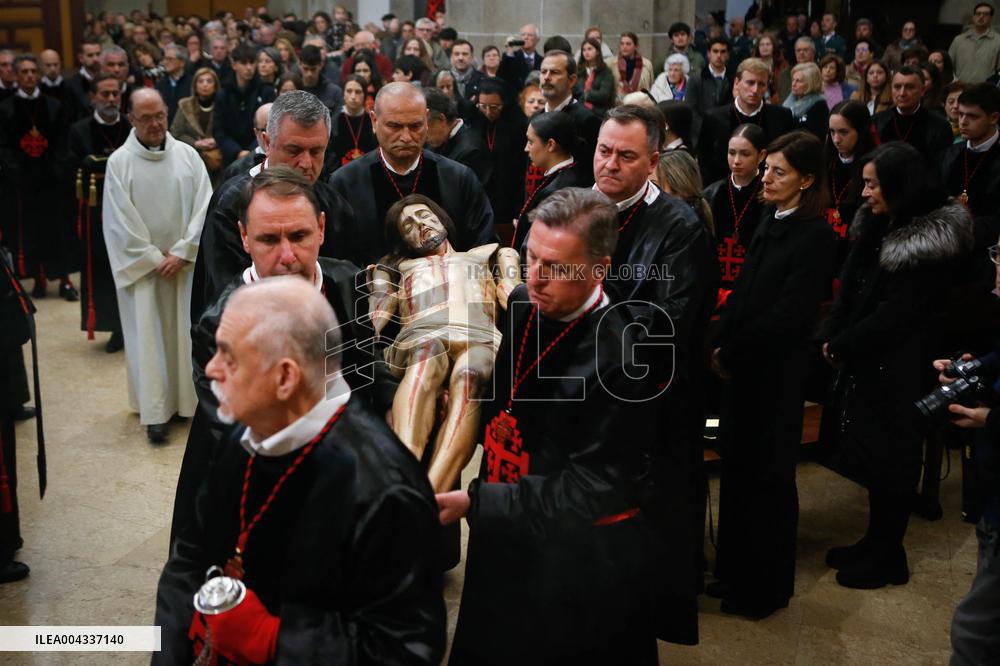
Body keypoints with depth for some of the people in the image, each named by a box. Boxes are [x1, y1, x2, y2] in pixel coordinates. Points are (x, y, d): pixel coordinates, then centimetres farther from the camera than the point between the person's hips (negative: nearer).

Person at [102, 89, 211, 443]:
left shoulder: (187, 155, 1)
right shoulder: (119, 162, -5)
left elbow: (204, 207, -3)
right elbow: (120, 220, -7)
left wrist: (182, 253, -10)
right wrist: (154, 258, -9)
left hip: (186, 262, 2)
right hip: (142, 265, -2)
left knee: (187, 331, 7)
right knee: (148, 335, 1)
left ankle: (189, 398, 19)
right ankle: (156, 411, 7)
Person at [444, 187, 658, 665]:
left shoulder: (619, 356, -26)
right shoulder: (524, 306, -4)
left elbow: (588, 488, -24)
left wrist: (476, 503, -24)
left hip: (579, 558, -7)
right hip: (505, 540, 7)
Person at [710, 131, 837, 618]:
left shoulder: (815, 236, -14)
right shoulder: (769, 225, 9)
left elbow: (788, 314, -19)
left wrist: (731, 351, -14)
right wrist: (720, 345, -2)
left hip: (776, 373, -7)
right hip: (742, 368, 7)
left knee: (768, 476, 6)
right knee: (738, 469, 14)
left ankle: (765, 588, 23)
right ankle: (735, 572, 29)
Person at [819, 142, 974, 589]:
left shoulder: (931, 242, -17)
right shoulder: (878, 226, 8)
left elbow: (897, 314, -19)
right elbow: (850, 288, 7)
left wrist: (841, 347, -13)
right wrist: (831, 337, -7)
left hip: (898, 371, -8)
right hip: (865, 362, 8)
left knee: (889, 461, 4)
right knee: (869, 454, 15)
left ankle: (887, 557, 19)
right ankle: (876, 543, 29)